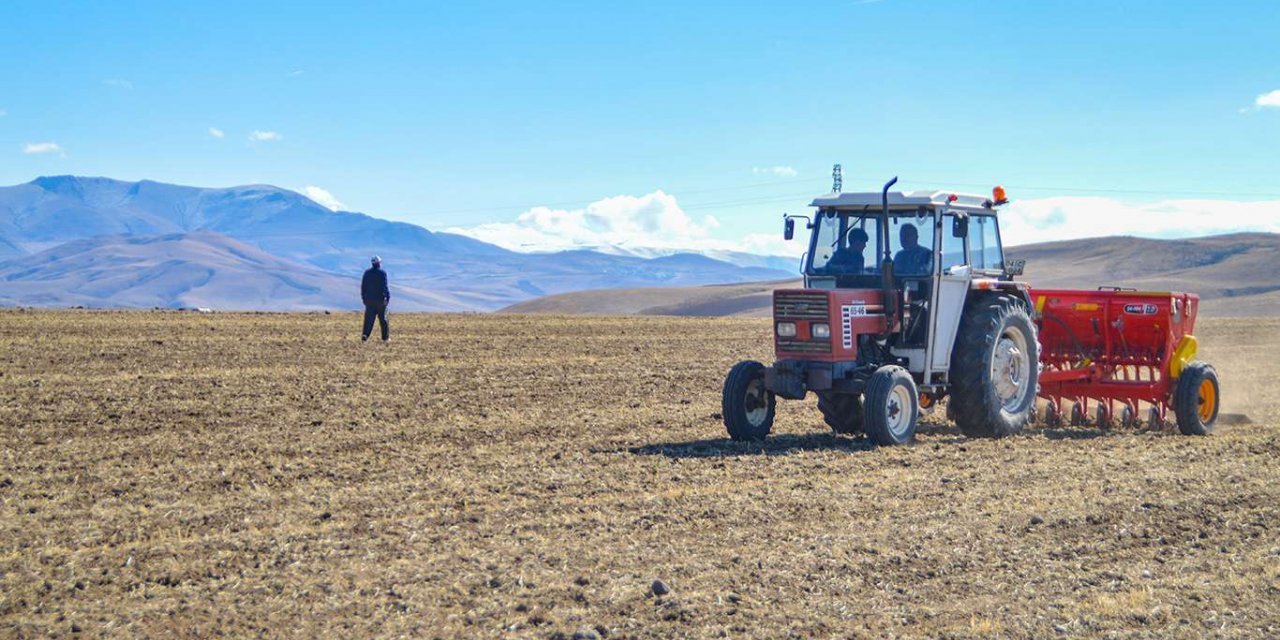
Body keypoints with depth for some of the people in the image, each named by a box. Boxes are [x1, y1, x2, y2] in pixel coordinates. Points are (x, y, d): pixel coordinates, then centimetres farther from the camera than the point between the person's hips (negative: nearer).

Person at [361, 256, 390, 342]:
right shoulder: (382, 273, -8)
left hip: (369, 299, 3)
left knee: (369, 319, -1)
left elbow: (363, 286, 6)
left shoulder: (367, 272, 4)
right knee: (383, 319, 9)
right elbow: (385, 286, -13)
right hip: (380, 299, -3)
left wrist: (363, 297, 13)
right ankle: (385, 337, 15)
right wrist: (388, 297, -6)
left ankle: (365, 336, -18)